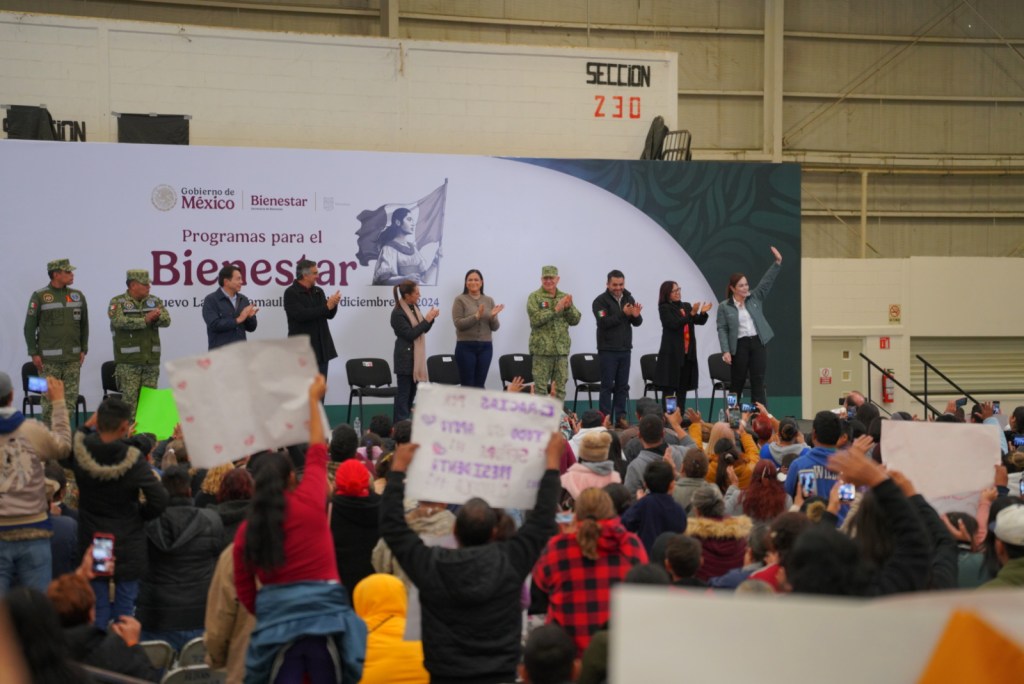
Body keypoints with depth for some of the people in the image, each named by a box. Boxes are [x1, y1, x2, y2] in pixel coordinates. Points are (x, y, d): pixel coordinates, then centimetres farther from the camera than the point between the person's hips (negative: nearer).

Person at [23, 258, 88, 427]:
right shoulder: (39, 296, -3)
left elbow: (84, 325, 15)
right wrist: (34, 353, -5)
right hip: (49, 359, -4)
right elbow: (29, 326, -1)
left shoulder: (78, 296, 9)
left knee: (71, 399, 3)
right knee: (50, 400, -2)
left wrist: (83, 350, 9)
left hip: (73, 358, 4)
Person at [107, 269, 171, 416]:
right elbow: (119, 321, -19)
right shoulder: (118, 302, -1)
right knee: (130, 399, -6)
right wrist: (145, 320, -22)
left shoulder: (155, 301, 13)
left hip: (151, 360, 5)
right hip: (128, 361, -4)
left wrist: (156, 316, -22)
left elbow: (166, 320, 0)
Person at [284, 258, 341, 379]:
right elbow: (301, 315, -21)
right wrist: (327, 306, -19)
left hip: (321, 348, 6)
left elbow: (329, 315, 10)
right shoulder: (291, 293, -8)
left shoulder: (318, 291, 11)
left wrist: (333, 304, -12)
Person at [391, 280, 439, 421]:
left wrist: (430, 319, -2)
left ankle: (406, 421, 20)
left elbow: (424, 329, 16)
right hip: (405, 357, -8)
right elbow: (410, 334, -21)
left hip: (417, 356, 8)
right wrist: (426, 320, -20)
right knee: (403, 393, -5)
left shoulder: (415, 308, 10)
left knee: (412, 392, 12)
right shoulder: (398, 313, -17)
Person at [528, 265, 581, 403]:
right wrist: (556, 309, -19)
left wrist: (569, 307, -11)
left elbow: (575, 320, 8)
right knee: (540, 387, -3)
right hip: (542, 349, -4)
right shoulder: (534, 297, -1)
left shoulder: (564, 297, 13)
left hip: (561, 349, 4)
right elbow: (536, 319, -15)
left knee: (560, 387, 8)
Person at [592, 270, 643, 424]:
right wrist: (623, 314, -26)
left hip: (625, 349, 5)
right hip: (608, 350, -5)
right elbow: (604, 322, -19)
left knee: (622, 386, 8)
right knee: (607, 386, -3)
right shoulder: (601, 301, -6)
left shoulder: (628, 298, 9)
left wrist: (636, 315, -16)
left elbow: (637, 323, 7)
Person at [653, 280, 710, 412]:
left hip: (688, 353, 6)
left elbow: (700, 322, 9)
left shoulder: (686, 306, 12)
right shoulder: (664, 308, -6)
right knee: (669, 388, -4)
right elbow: (674, 324, -17)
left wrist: (703, 313, -12)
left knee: (683, 387, 7)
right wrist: (692, 313, -24)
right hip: (672, 353, -6)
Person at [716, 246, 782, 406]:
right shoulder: (724, 306, 0)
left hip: (757, 343, 2)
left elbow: (767, 281, 0)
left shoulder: (755, 297, 9)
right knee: (737, 382, 5)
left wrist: (778, 262, -12)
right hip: (739, 345, -2)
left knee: (758, 382, -1)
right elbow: (722, 329, -4)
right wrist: (726, 351, -14)